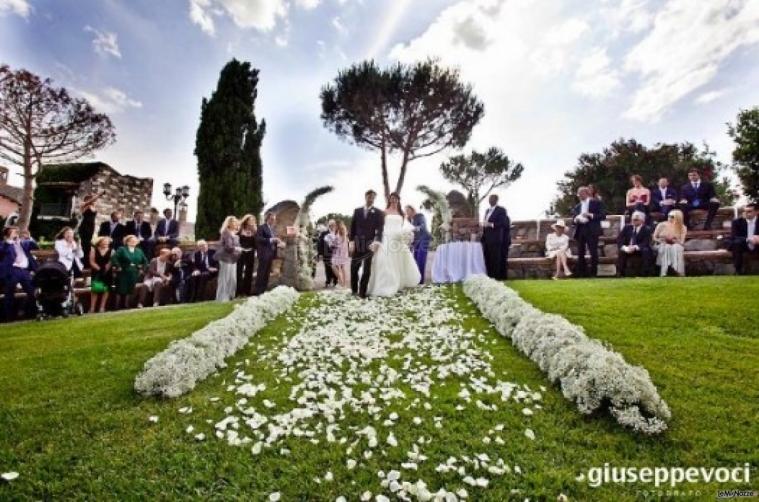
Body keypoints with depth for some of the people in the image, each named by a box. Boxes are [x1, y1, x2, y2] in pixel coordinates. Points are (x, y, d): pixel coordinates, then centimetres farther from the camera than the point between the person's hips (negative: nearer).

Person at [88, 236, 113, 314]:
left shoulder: (111, 251, 3)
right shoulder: (94, 250, 4)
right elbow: (92, 262, -2)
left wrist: (106, 269, -14)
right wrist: (99, 268, -12)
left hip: (107, 273, 1)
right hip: (97, 272, -1)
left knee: (105, 289, 1)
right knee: (95, 289, -3)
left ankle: (102, 307, 8)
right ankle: (92, 308, 1)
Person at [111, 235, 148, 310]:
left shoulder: (139, 251, 12)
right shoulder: (121, 249, -3)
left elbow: (145, 261, 21)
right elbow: (114, 258, -16)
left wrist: (142, 269, 11)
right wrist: (118, 267, -17)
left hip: (134, 274, 4)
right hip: (123, 273, -4)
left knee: (129, 291, 8)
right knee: (121, 291, -2)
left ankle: (126, 306, 18)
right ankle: (117, 307, 8)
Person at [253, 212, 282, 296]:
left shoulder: (272, 228, 18)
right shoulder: (261, 227, -6)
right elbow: (258, 239, -18)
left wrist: (277, 242, 0)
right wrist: (271, 239, -23)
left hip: (271, 253, 8)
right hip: (264, 254, -8)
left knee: (267, 274, 10)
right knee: (261, 273, -5)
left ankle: (263, 291, 16)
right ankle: (257, 291, 2)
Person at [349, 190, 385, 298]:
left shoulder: (378, 213, 3)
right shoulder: (357, 211, 10)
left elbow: (380, 229, -6)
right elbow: (352, 227, 9)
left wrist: (376, 242, -21)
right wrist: (351, 241, -1)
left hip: (369, 244, -2)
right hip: (357, 243, 2)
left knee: (366, 269, 0)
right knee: (354, 268, 6)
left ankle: (362, 292, 5)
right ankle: (354, 289, 21)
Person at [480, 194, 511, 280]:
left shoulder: (501, 210, -3)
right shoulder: (487, 210, 21)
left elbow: (503, 223, -13)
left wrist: (491, 224, -20)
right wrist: (483, 224, 7)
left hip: (495, 238, -7)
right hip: (486, 239, 7)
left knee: (495, 260, -6)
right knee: (488, 259, 6)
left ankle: (497, 277, -2)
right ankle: (489, 276, 11)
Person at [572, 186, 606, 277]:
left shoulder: (596, 203, 7)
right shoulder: (577, 206, 19)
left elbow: (603, 216, -1)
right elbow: (573, 219, 17)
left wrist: (590, 215, -13)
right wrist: (576, 219, -6)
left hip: (592, 231, -4)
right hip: (580, 231, 4)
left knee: (593, 253, -6)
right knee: (580, 253, 3)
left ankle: (593, 273, 1)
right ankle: (581, 274, 10)